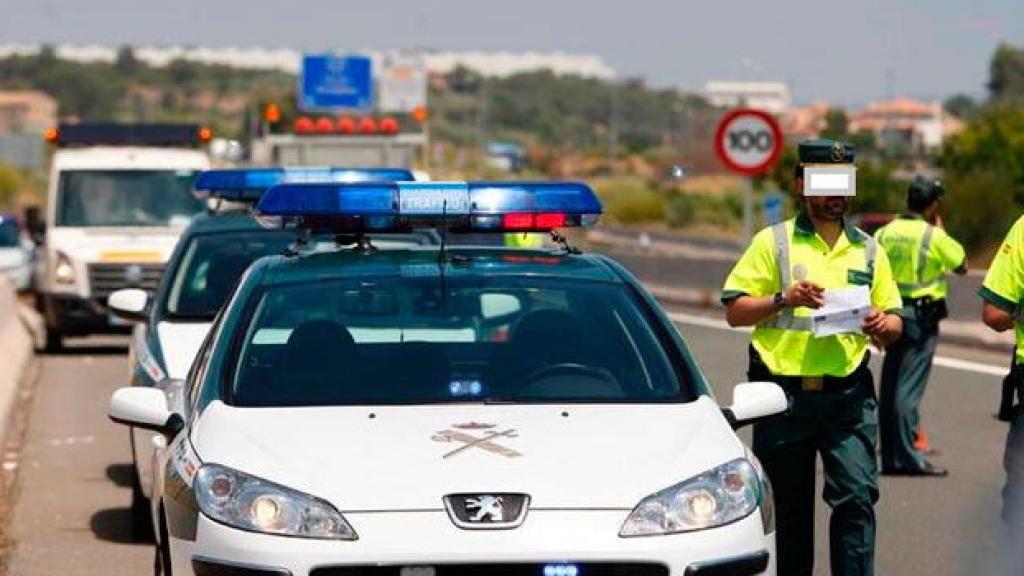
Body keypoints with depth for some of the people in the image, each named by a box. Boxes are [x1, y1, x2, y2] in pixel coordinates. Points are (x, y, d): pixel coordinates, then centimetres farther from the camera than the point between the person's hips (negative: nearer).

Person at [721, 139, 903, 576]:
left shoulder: (868, 251, 14)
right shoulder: (773, 243, 4)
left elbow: (895, 322, 17)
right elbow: (734, 311, 0)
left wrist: (882, 326, -6)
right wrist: (783, 299, -15)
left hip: (848, 396, 1)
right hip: (783, 395, -1)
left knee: (856, 497, -11)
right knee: (790, 507, 8)